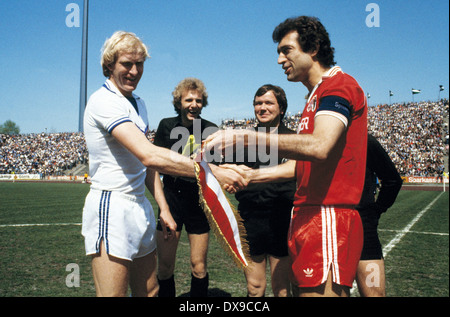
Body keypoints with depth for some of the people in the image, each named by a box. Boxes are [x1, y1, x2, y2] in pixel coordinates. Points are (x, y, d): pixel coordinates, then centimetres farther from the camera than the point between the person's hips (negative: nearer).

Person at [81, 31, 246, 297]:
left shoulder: (138, 103, 15)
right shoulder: (104, 101, -15)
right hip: (111, 208, -9)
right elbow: (149, 155, -29)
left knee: (149, 291, 13)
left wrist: (163, 208, 13)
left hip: (140, 209, 9)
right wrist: (213, 172, -30)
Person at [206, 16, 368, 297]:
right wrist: (250, 176, 17)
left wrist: (246, 138, -29)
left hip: (328, 219, -10)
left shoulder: (339, 85, -9)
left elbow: (319, 147, -27)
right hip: (307, 216, 10)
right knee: (300, 289, 14)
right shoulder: (317, 96, 24)